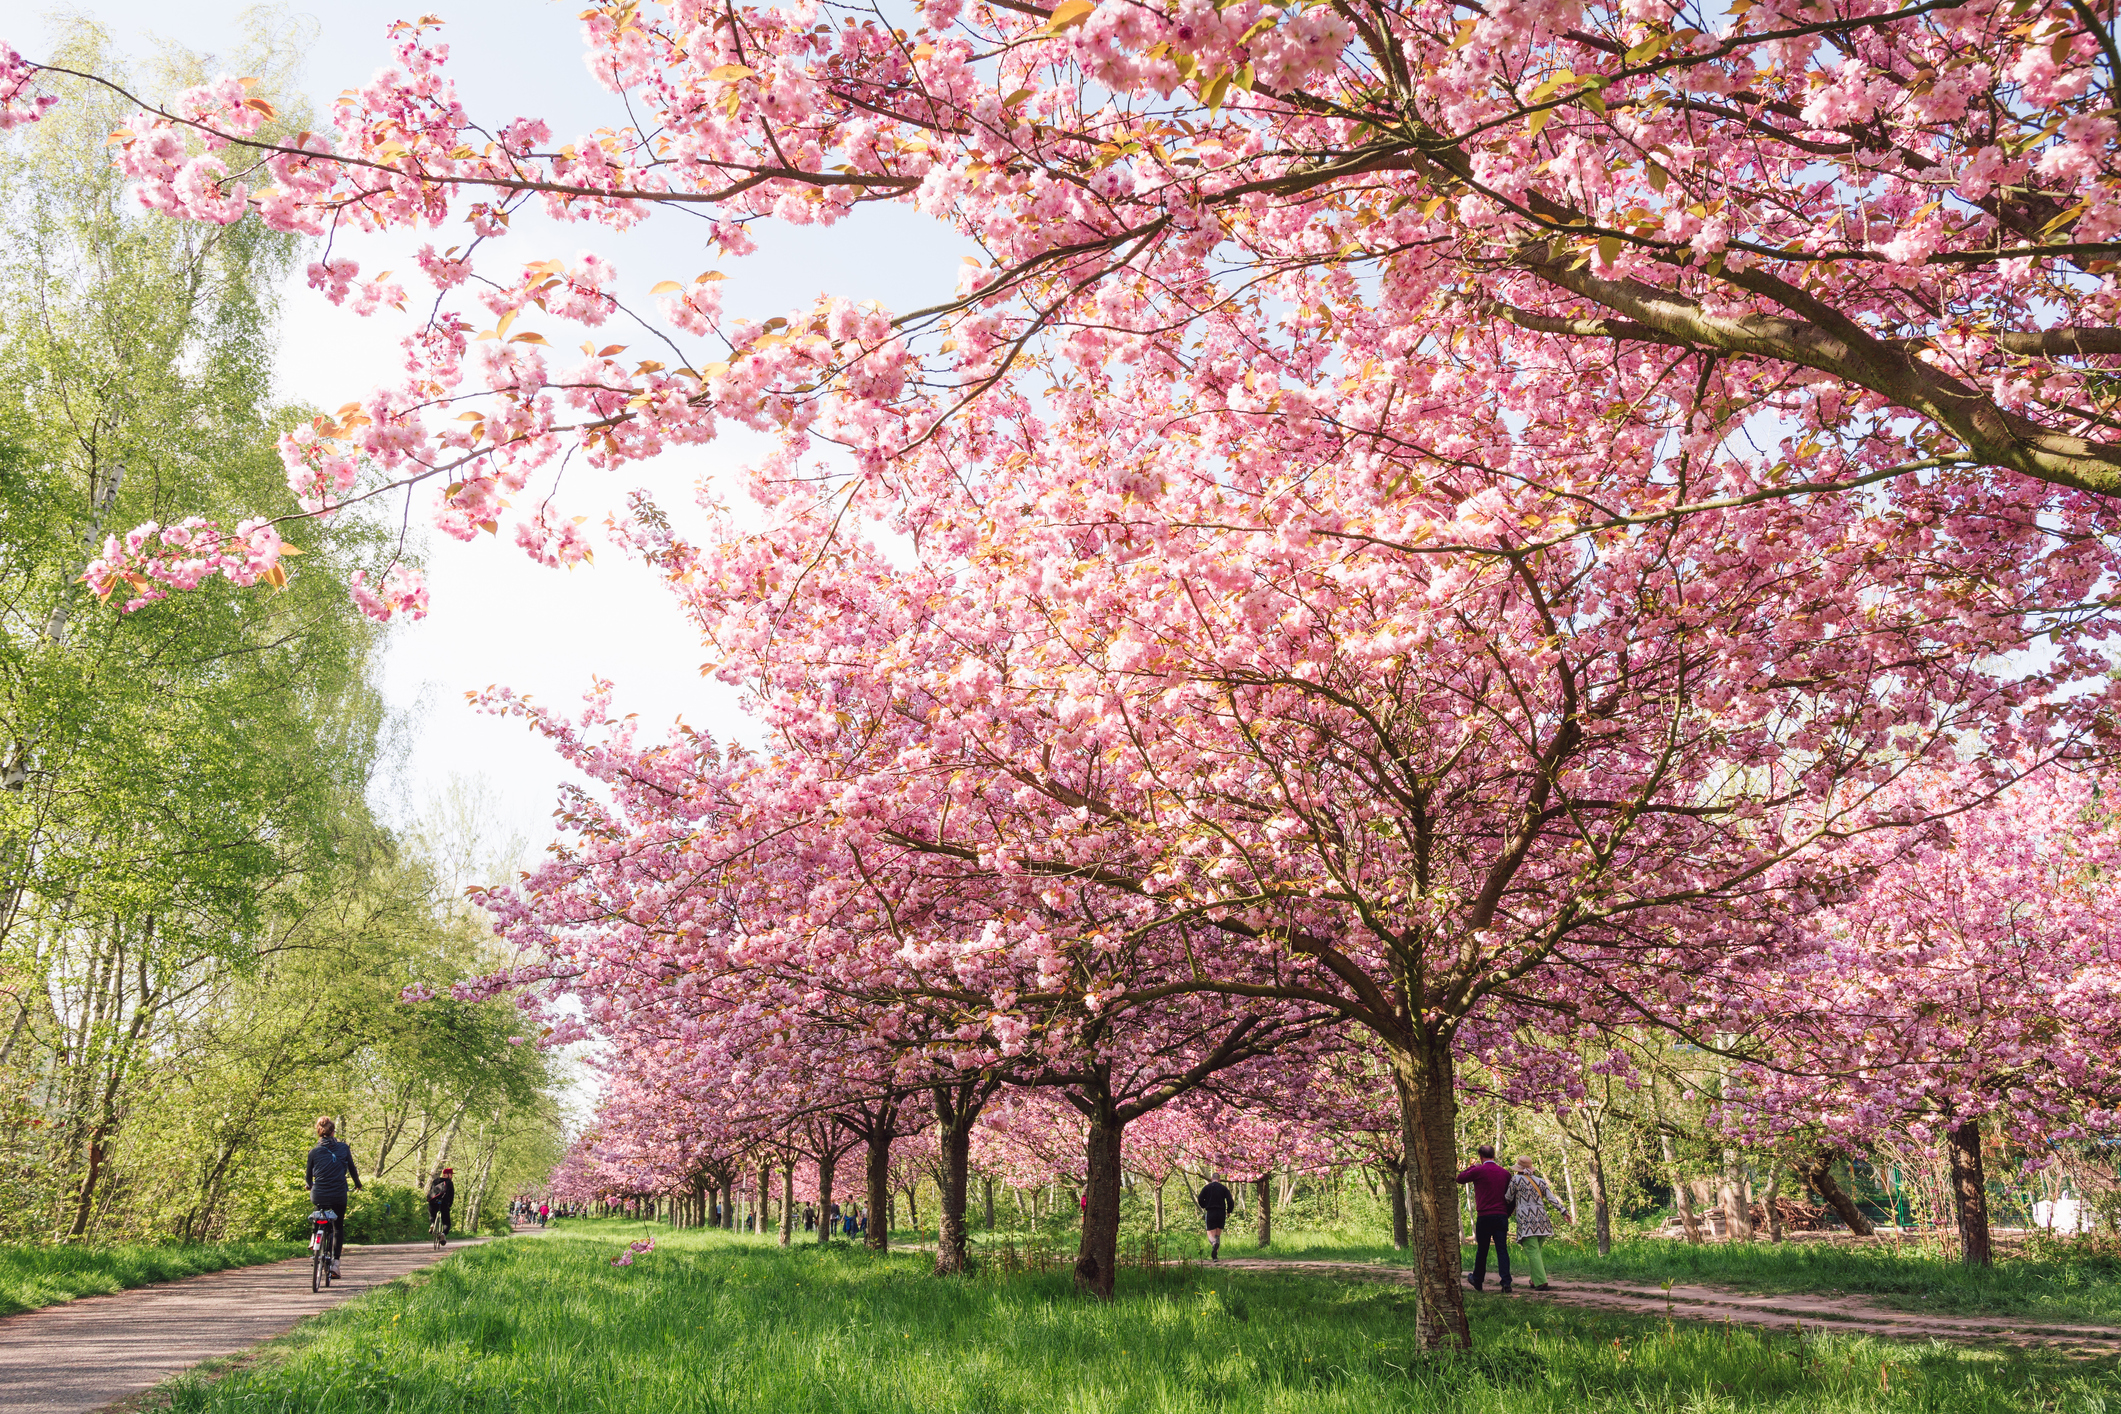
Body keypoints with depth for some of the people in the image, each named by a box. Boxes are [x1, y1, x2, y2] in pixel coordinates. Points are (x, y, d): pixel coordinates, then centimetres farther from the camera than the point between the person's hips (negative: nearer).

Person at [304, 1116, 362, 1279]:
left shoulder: (314, 1152, -2)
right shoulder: (343, 1149, -2)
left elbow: (308, 1175, 8)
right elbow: (352, 1169, 7)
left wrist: (308, 1185, 31)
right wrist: (357, 1184, 26)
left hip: (318, 1196, 1)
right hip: (338, 1195, -1)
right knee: (338, 1227, 13)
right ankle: (336, 1261, 1)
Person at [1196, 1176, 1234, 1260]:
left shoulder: (1206, 1188, 5)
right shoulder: (1224, 1188, 5)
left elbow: (1200, 1200, -3)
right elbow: (1230, 1201, -3)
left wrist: (1204, 1207, 18)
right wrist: (1228, 1212, 13)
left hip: (1210, 1213, -1)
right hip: (1221, 1214, 1)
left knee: (1211, 1235, -2)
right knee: (1218, 1235, 13)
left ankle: (1214, 1243, -37)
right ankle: (1215, 1256, 6)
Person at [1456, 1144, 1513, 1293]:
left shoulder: (1478, 1171, -7)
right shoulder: (1505, 1173, 7)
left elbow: (1460, 1178, 8)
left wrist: (1472, 1167, 18)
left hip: (1484, 1216, -3)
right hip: (1502, 1216, 3)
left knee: (1481, 1250, 10)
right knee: (1502, 1249, 0)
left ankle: (1477, 1280, 23)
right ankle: (1506, 1282, -12)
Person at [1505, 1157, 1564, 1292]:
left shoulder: (1516, 1179, -1)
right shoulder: (1540, 1181, 12)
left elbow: (1508, 1198, 5)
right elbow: (1552, 1199, 4)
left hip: (1526, 1222, -5)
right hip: (1542, 1220, 5)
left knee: (1533, 1252, -8)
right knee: (1538, 1251, 17)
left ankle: (1541, 1282, -18)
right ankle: (1535, 1280, 19)